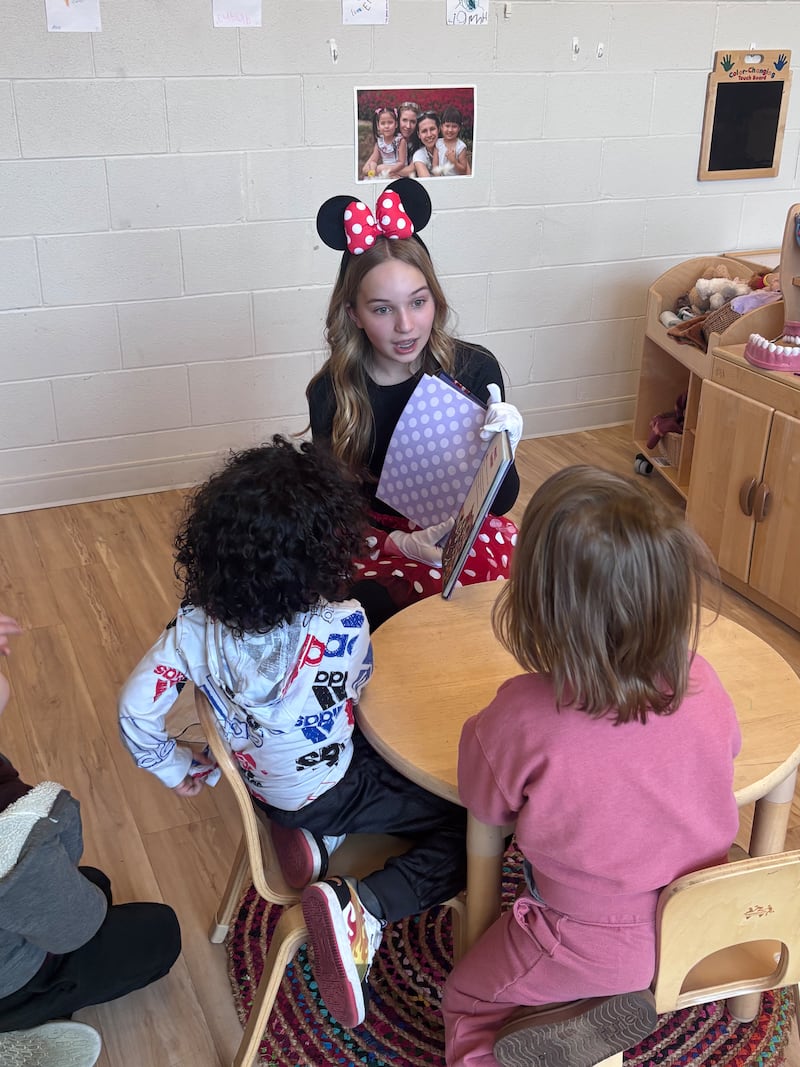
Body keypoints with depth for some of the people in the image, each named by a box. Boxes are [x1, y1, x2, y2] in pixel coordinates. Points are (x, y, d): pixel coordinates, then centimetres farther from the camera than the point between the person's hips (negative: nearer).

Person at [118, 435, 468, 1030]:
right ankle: (361, 908, -13)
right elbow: (359, 692, -9)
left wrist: (176, 768, 7)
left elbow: (135, 710, -11)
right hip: (332, 790, -6)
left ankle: (310, 832, 9)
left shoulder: (196, 626, -20)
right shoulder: (343, 627, -30)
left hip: (260, 781, 6)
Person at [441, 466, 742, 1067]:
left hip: (595, 945, -6)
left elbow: (485, 804, -13)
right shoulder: (702, 685, -22)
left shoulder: (522, 719, -35)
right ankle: (615, 1014, 15)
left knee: (466, 1007, 18)